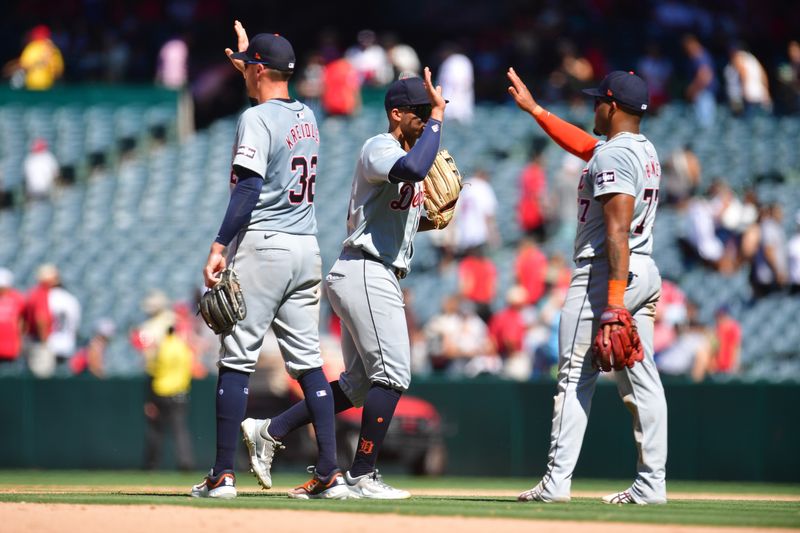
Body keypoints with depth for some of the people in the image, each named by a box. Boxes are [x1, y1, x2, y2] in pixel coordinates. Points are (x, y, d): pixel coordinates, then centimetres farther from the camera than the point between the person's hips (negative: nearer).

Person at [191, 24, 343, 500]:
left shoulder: (257, 118, -10)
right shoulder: (308, 117, 13)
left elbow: (249, 188, -20)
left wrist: (220, 246, -22)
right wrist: (247, 60, 47)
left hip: (262, 245, -7)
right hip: (307, 247, 7)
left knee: (238, 359, -4)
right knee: (308, 361, 7)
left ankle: (223, 475, -5)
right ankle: (331, 474, 0)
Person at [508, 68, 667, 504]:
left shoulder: (613, 155, -14)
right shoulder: (645, 150, 16)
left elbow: (618, 230, -22)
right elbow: (583, 145, 33)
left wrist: (613, 300, -26)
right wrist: (533, 109, 36)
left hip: (606, 272, -9)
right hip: (646, 273, 9)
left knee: (576, 376, -7)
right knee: (641, 380, 6)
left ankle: (557, 480, -10)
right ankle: (651, 482, 3)